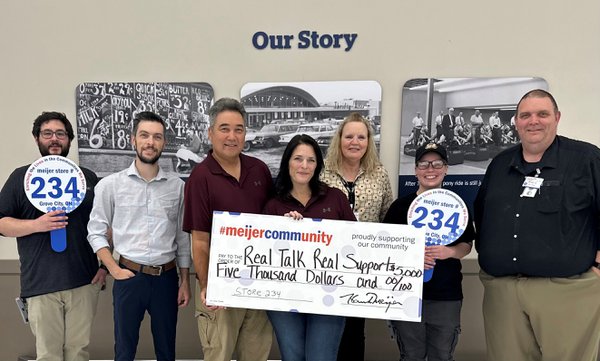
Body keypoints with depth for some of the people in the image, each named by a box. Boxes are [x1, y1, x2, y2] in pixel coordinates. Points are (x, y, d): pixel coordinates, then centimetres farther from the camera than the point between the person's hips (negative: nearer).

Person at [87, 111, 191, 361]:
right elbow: (96, 232, 1)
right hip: (129, 276, -1)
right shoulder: (110, 184, -3)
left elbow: (183, 236, 5)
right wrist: (114, 270, -8)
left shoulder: (177, 185, 0)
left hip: (167, 277, 2)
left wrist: (185, 280, 5)